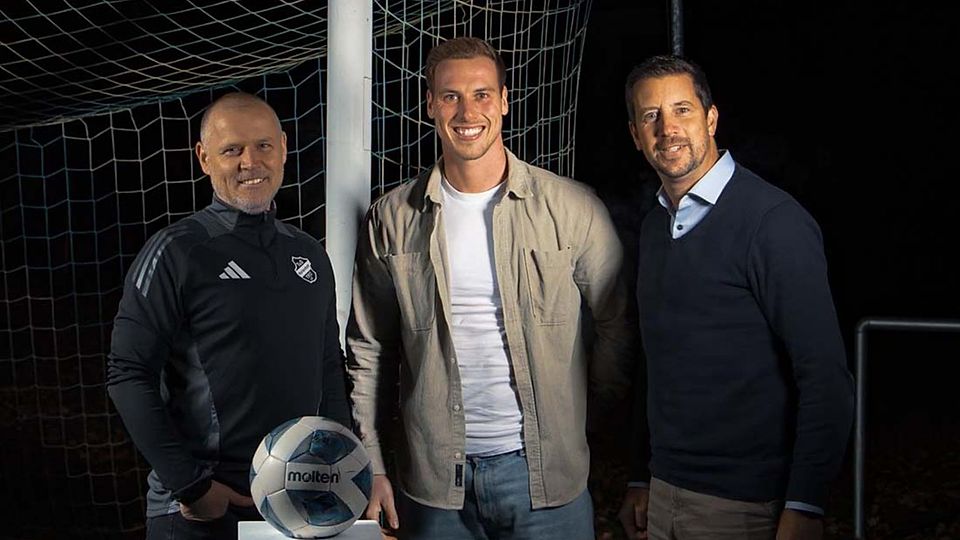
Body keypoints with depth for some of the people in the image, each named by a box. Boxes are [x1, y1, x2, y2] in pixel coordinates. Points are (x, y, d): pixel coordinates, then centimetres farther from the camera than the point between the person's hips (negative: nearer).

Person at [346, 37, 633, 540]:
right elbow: (369, 352, 5)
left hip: (545, 473, -1)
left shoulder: (572, 209, -6)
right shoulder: (392, 219, 1)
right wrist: (372, 467, 3)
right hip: (432, 479, 2)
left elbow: (619, 325, 1)